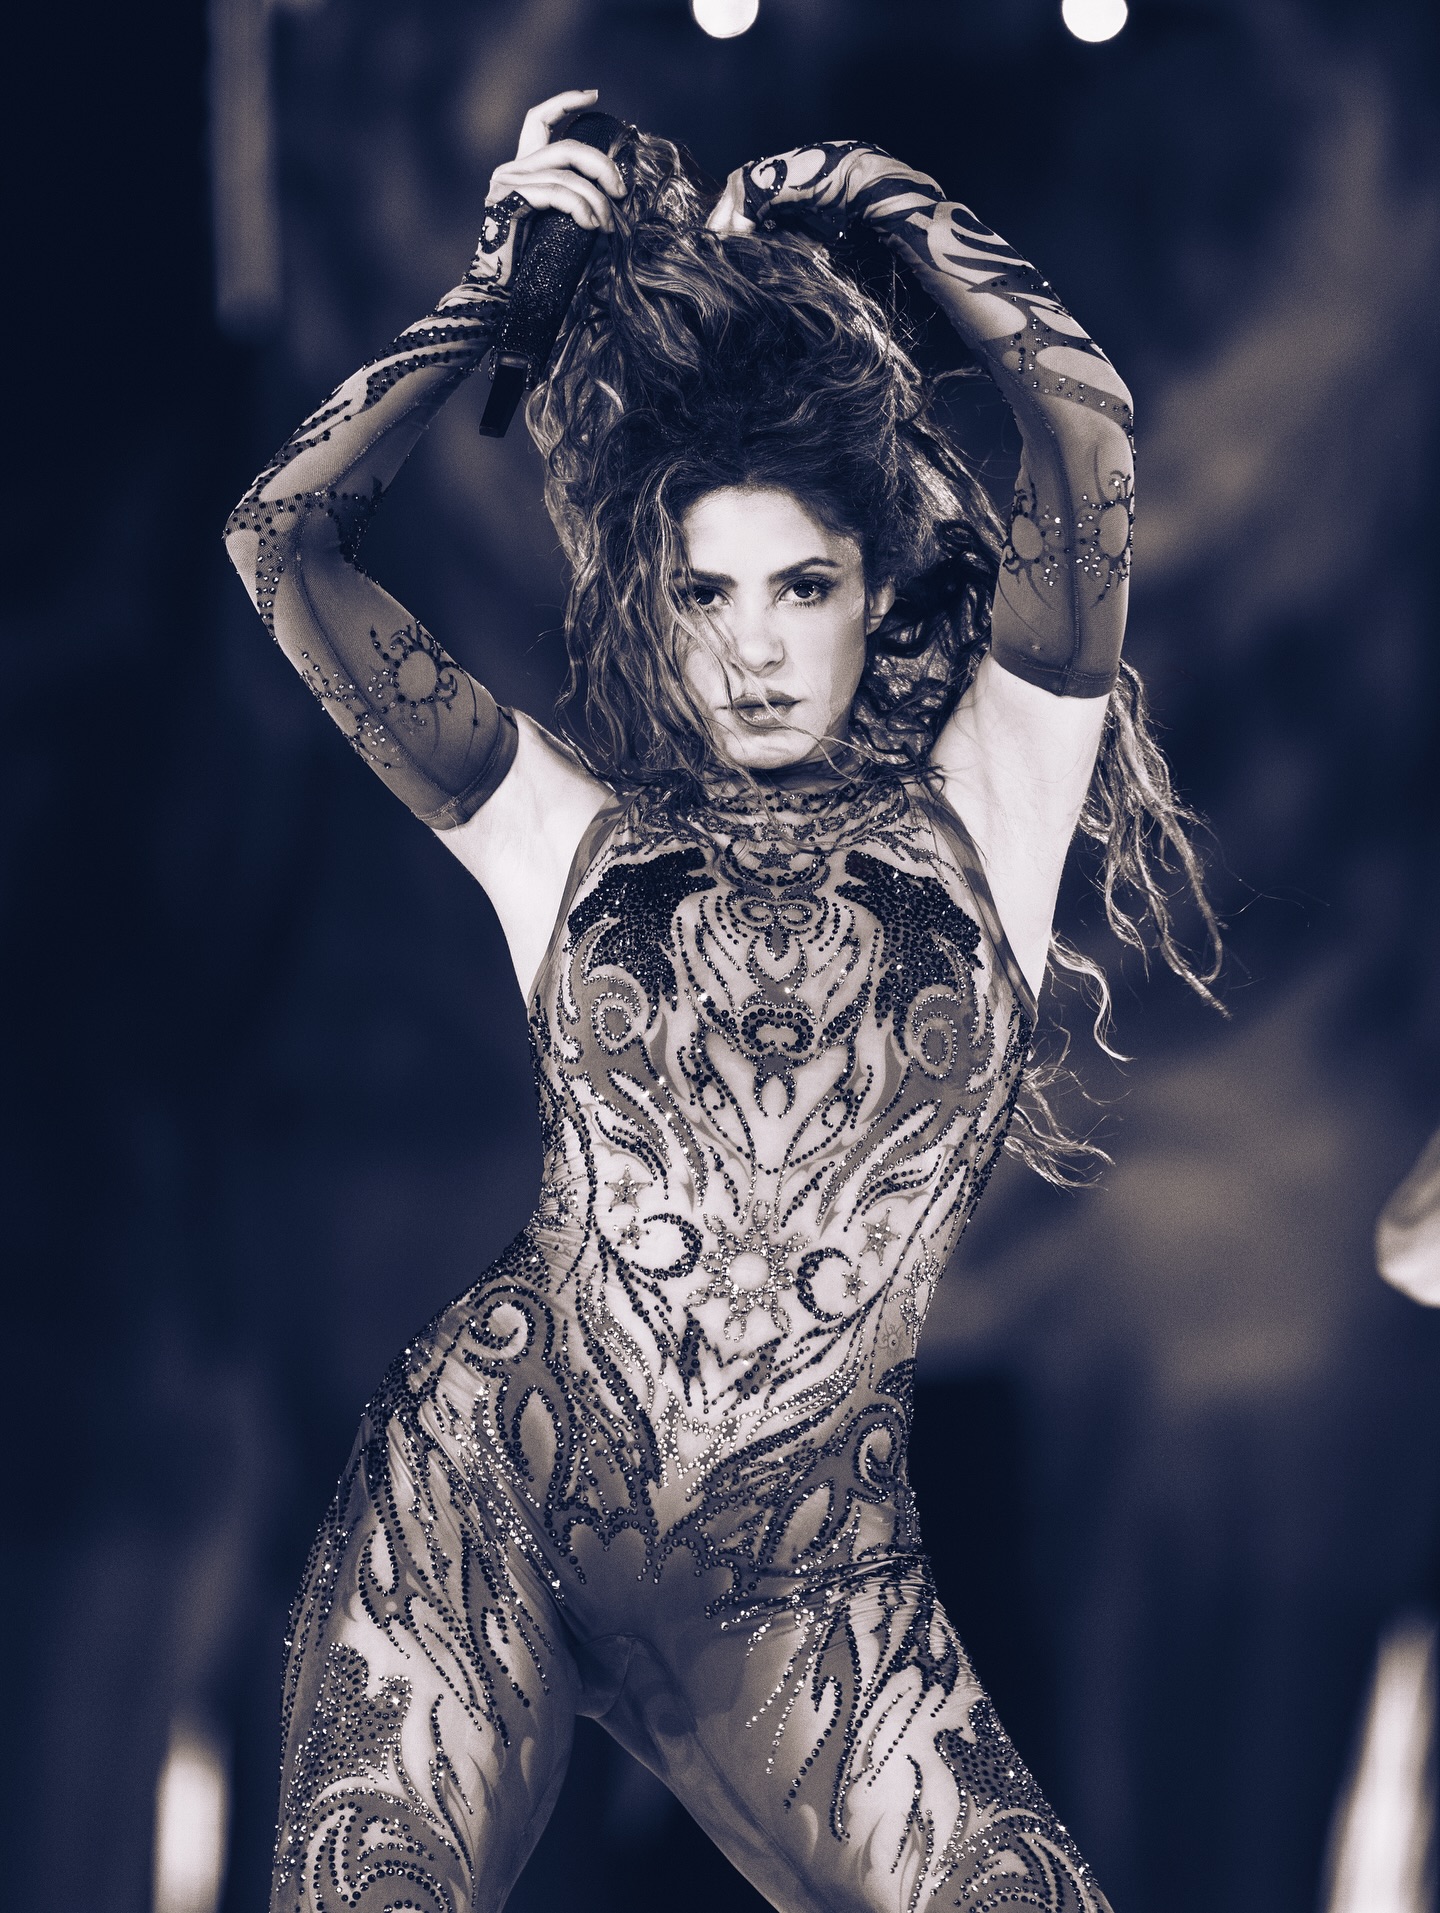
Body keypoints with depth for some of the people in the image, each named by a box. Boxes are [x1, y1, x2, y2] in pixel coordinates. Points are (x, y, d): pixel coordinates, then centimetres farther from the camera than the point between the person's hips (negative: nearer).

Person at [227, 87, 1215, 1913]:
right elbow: (283, 535, 6)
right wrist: (502, 275, 11)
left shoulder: (974, 816, 7)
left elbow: (1085, 425, -2)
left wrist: (872, 193, 10)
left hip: (800, 1575, 0)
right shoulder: (570, 825, 9)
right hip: (484, 1484, 0)